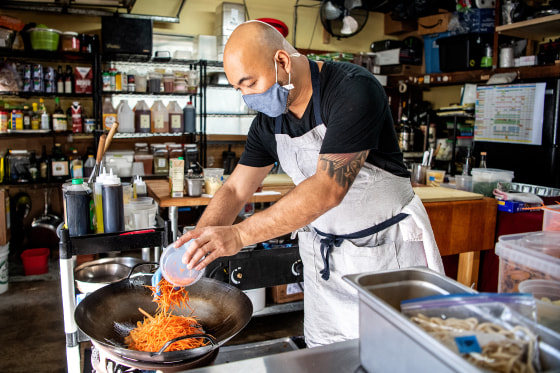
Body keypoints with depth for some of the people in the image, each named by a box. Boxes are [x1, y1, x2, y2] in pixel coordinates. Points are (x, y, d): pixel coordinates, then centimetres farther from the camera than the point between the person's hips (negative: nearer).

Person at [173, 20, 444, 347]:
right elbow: (235, 190, 3)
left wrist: (240, 234, -33)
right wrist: (194, 246, -10)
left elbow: (328, 188, -31)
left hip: (388, 247, -5)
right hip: (323, 254, 6)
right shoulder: (268, 122, -1)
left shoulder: (354, 90, -24)